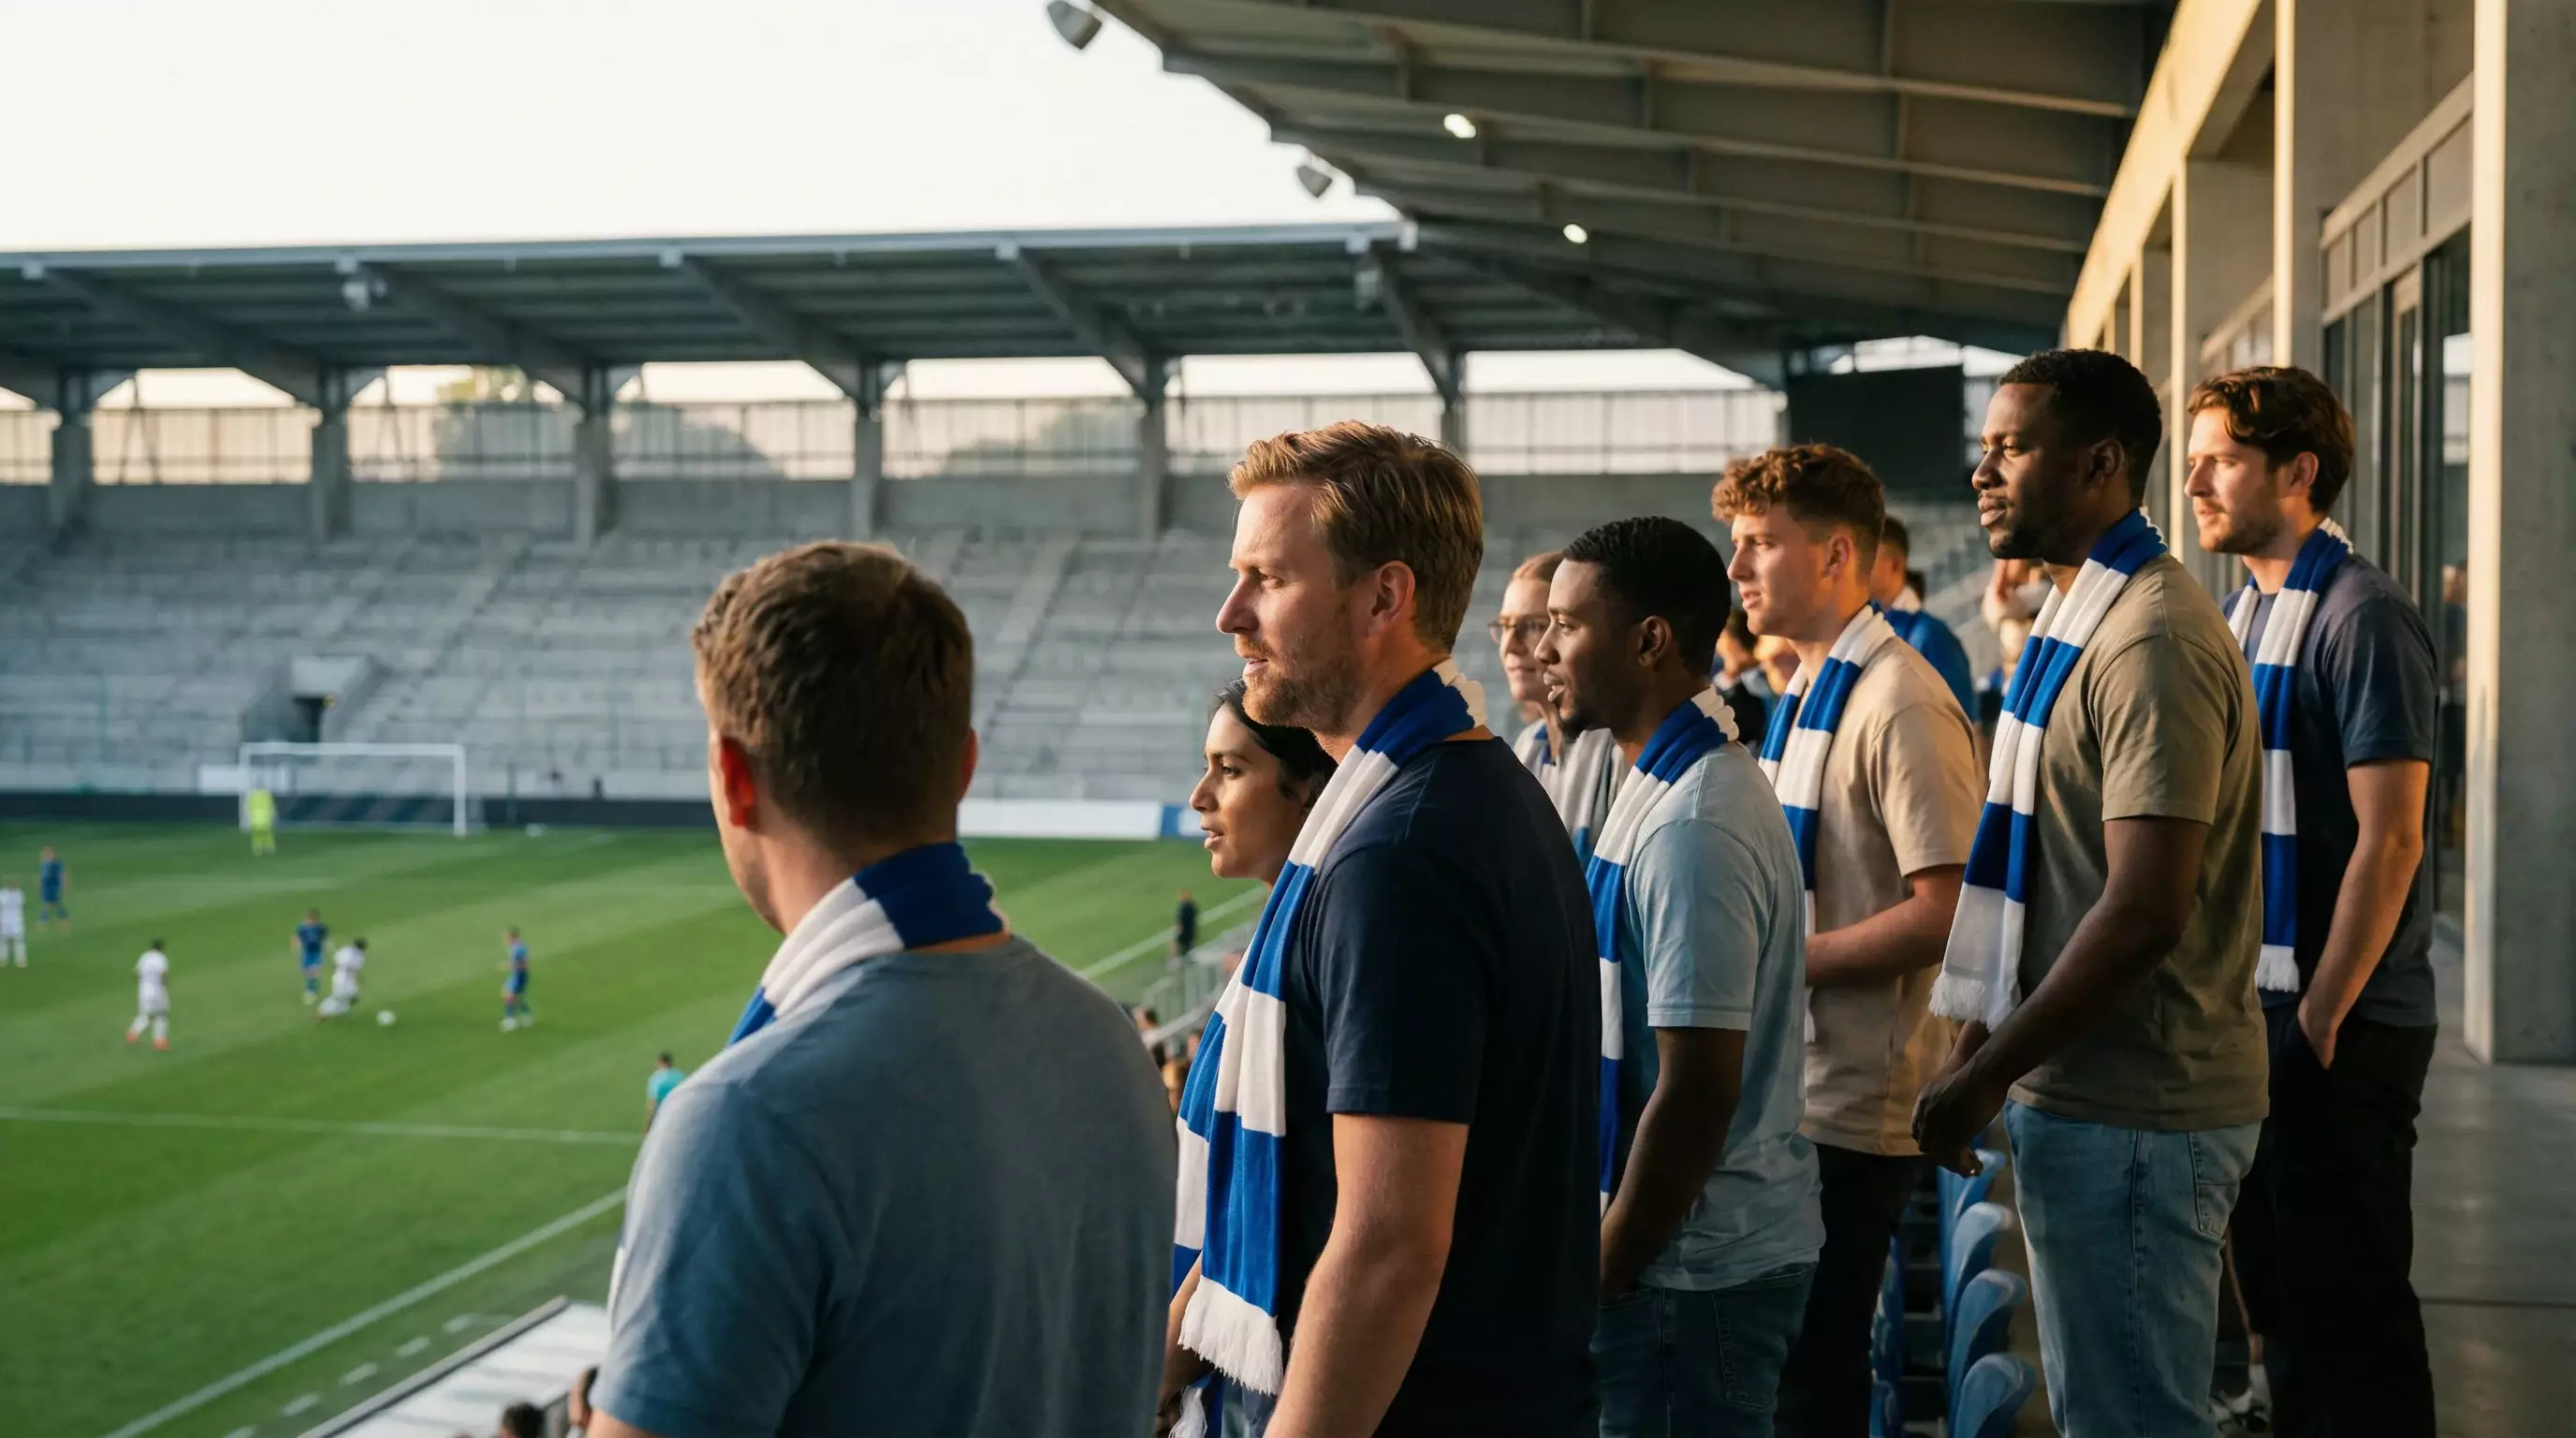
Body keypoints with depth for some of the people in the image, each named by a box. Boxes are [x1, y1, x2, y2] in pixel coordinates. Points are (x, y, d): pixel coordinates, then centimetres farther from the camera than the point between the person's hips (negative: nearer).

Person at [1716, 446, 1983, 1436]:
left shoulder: (1900, 704, -16)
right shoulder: (1805, 694, 14)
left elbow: (1946, 911, -22)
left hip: (1853, 1105, -9)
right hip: (1789, 1091, 9)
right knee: (1775, 1359, 17)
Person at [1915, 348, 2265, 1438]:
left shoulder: (2154, 644, -19)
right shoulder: (2083, 617, 14)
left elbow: (2146, 910, -25)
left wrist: (1985, 1074, -18)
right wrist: (1981, 1049, 14)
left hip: (2131, 1113, -10)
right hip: (2079, 1094, 10)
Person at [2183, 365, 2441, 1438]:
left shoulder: (2362, 618, -15)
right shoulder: (2239, 614, 11)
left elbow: (2389, 840, -19)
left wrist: (2320, 1015, -17)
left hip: (2340, 1027, -8)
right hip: (2253, 1010, 8)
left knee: (2347, 1298, 0)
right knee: (2276, 1279, 16)